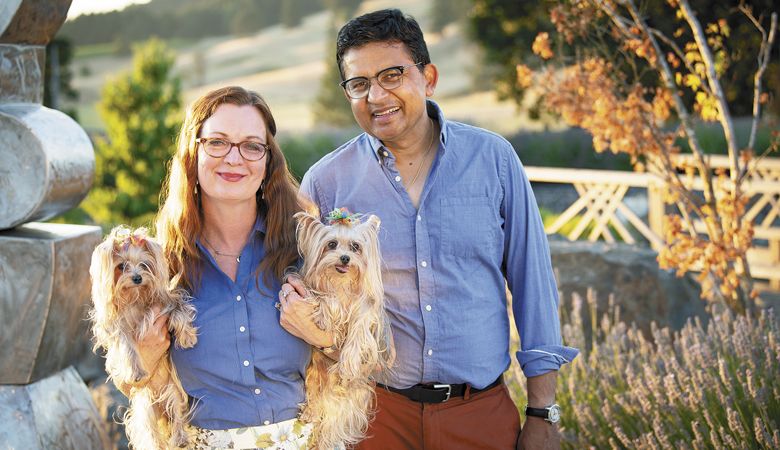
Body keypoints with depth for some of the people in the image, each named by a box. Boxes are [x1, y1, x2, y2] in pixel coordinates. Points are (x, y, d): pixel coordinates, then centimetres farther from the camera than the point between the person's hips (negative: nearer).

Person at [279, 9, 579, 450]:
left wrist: (543, 413, -1)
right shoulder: (326, 181, -2)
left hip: (483, 412, 0)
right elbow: (310, 291, 9)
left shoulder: (493, 158, -2)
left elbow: (533, 283, 0)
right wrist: (297, 302, -15)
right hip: (376, 413, 0)